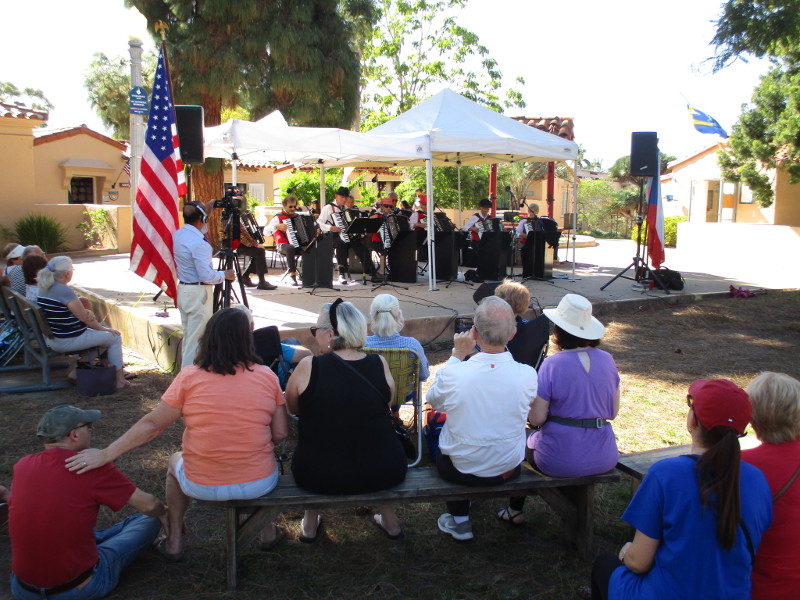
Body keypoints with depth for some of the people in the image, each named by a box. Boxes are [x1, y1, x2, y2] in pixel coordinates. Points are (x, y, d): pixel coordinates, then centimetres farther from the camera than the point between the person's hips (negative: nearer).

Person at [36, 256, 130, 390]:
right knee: (115, 337, 4)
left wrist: (87, 312, -8)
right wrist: (103, 328, -2)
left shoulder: (44, 289, 5)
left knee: (98, 334, 28)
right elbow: (84, 317, -17)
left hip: (53, 340, 10)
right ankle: (119, 379, 8)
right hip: (69, 341, -10)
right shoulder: (64, 291, -24)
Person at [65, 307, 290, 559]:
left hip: (202, 485, 0)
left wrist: (105, 454, 4)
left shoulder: (190, 377, -9)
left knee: (176, 461, 34)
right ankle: (268, 532, 39)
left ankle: (174, 542, 38)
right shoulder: (267, 376, -7)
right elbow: (280, 434, -5)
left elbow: (151, 424, -5)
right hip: (260, 484, 1)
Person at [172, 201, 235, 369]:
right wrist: (225, 275, -6)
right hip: (198, 293, -9)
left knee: (187, 335, 18)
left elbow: (199, 229, 28)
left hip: (182, 290, 9)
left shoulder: (177, 235, 5)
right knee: (196, 338, -2)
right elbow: (206, 276, -22)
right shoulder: (199, 243, -22)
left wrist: (208, 210, 28)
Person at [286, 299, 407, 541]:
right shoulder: (380, 364, -6)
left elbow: (293, 408, 4)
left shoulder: (309, 366, -13)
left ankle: (310, 524, 37)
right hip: (385, 473, 2)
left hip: (318, 477, -1)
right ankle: (389, 519, 38)